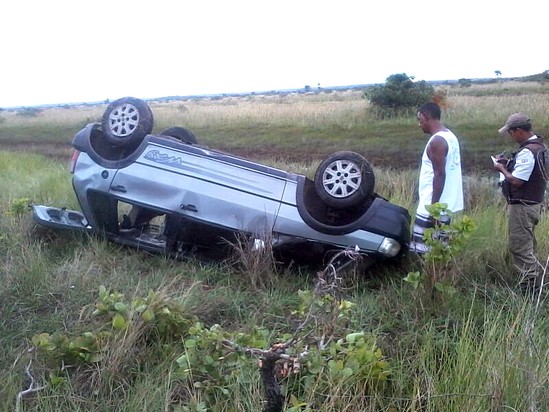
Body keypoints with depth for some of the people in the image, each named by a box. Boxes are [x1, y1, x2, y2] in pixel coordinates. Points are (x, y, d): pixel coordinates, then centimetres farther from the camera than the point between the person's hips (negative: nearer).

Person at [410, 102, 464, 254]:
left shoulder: (436, 141, -17)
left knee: (418, 248, -6)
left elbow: (439, 175, -22)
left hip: (434, 204, -10)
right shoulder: (450, 136, 13)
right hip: (448, 203, 10)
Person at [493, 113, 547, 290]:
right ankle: (536, 277, 28)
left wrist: (502, 169, -8)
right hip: (533, 202, 11)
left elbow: (516, 181, -25)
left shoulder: (527, 152, -22)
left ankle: (530, 283, -1)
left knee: (519, 246, -4)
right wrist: (508, 163, 10)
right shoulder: (539, 145, 10)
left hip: (522, 206, -11)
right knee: (527, 246, 19)